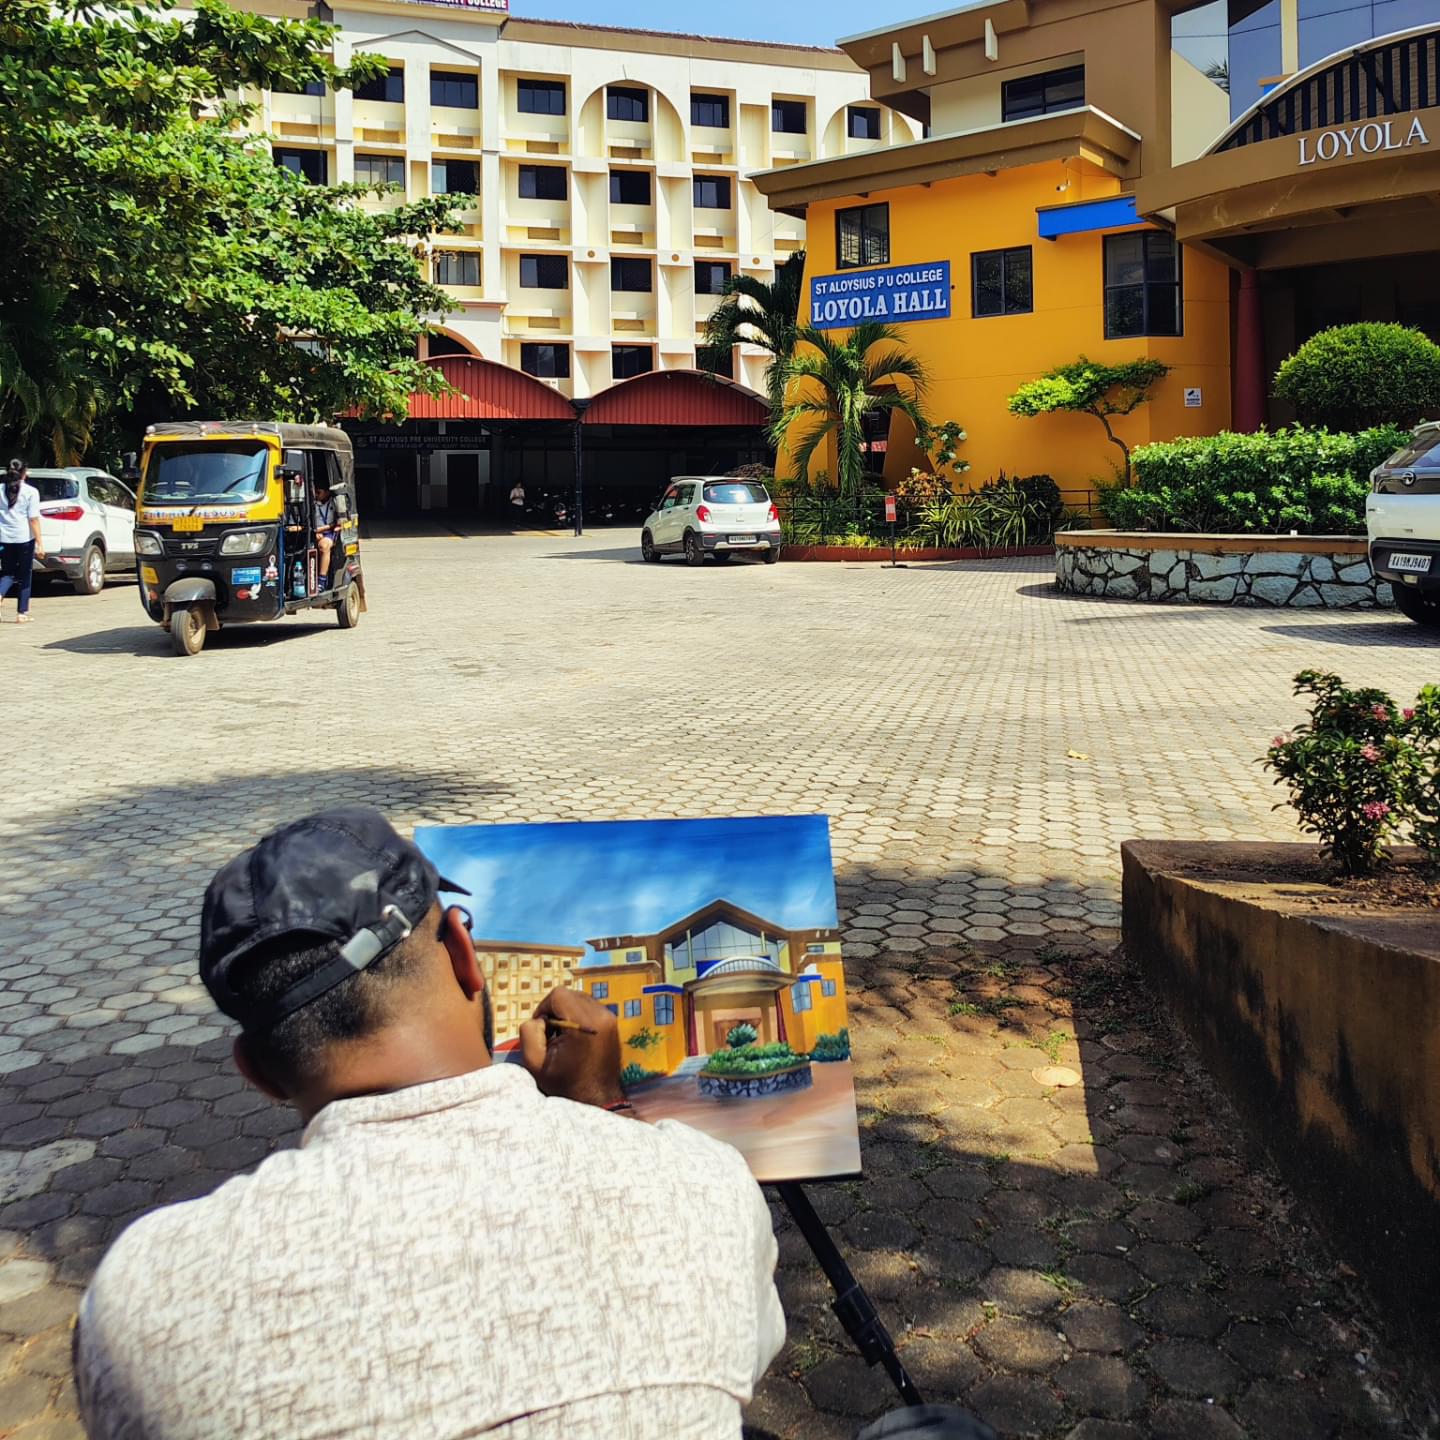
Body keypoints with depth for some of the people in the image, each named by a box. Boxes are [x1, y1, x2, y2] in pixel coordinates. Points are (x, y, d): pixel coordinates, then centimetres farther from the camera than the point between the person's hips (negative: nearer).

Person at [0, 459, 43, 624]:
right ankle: (22, 613, 10)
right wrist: (39, 544, -8)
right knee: (24, 576, 8)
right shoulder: (30, 492, -6)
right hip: (24, 538, -3)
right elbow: (34, 519, -9)